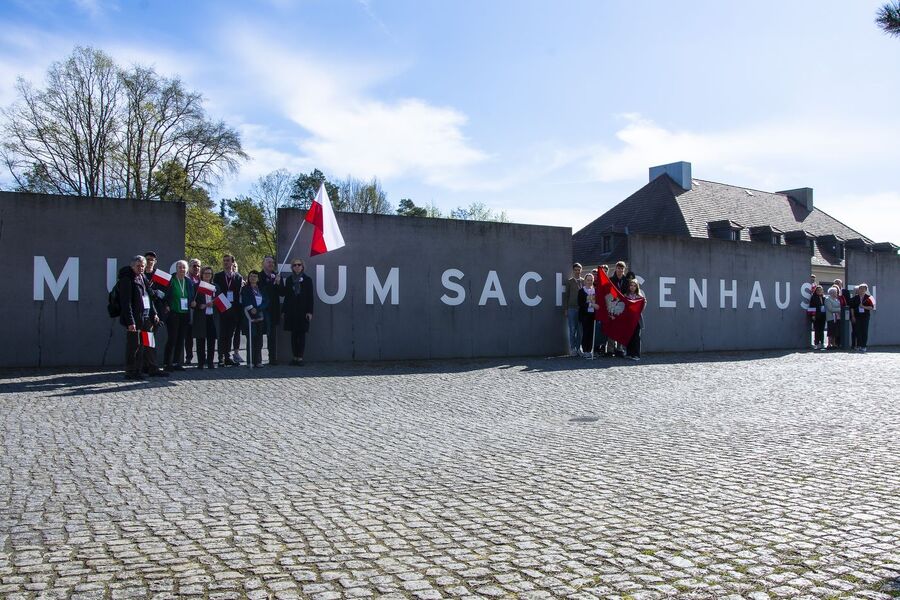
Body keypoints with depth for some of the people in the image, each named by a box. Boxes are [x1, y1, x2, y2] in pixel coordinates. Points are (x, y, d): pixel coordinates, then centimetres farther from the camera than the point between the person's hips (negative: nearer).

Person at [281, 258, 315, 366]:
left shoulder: (307, 279, 2)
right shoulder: (289, 279, 9)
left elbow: (310, 297, -1)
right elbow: (285, 294, 10)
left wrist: (309, 311, -8)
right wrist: (284, 310, 5)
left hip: (303, 311, -3)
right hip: (291, 310, 3)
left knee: (301, 334, -1)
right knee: (293, 334, 6)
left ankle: (300, 358, 3)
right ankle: (295, 357, 12)